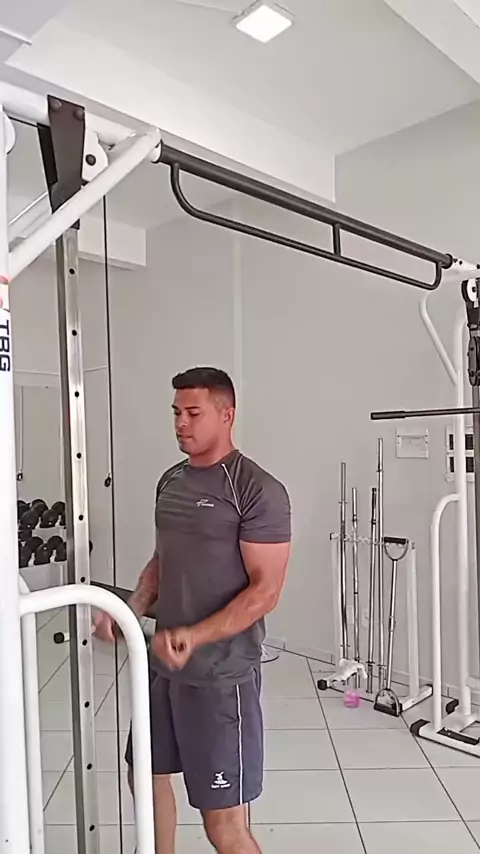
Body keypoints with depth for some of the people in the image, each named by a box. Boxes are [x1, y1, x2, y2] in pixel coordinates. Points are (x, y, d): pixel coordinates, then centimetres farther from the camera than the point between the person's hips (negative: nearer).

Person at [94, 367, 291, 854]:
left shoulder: (257, 491, -17)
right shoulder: (170, 482, 8)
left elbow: (266, 590, -20)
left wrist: (196, 636, -29)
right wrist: (128, 613, 4)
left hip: (220, 675, -8)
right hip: (163, 665, 8)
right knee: (148, 775, 24)